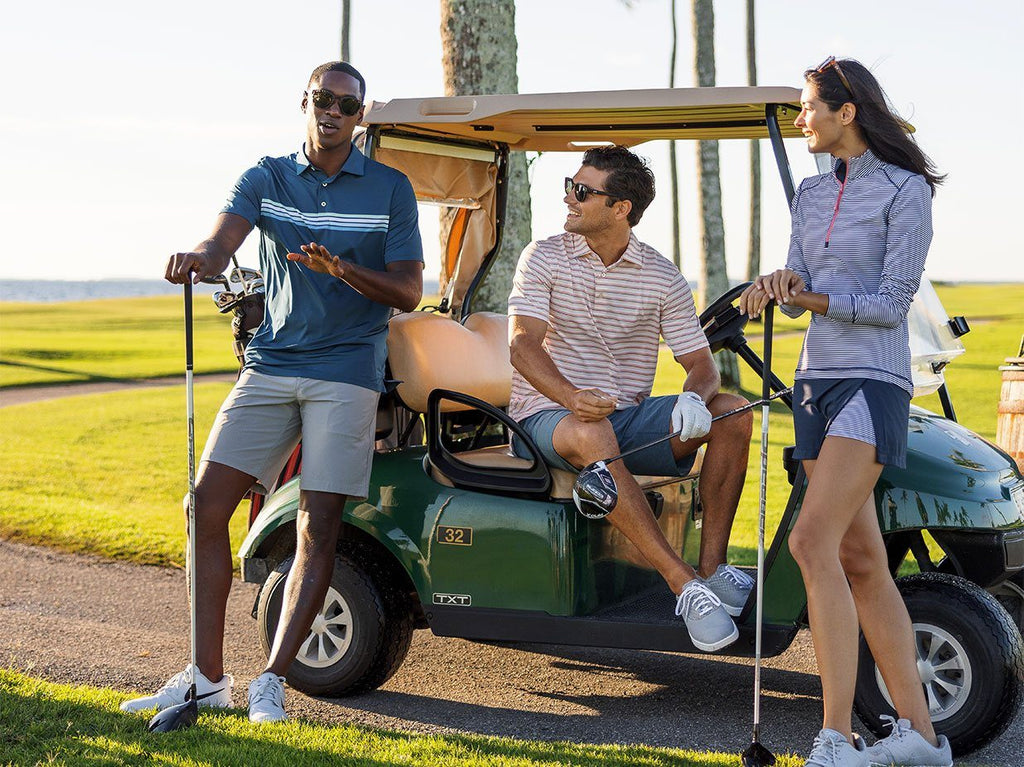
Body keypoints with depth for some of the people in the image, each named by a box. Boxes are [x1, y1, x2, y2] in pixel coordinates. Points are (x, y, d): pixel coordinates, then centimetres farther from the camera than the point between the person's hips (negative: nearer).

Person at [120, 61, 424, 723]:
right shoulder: (267, 178, 8)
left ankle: (273, 681, 4)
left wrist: (342, 268, -18)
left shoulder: (391, 189, 3)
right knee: (207, 504, -4)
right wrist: (196, 260, -34)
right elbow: (220, 245, -10)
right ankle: (208, 677, 5)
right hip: (270, 364, 3)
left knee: (319, 528, -7)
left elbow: (408, 293, 0)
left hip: (347, 371, -3)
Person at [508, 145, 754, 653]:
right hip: (547, 415, -3)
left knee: (733, 412, -17)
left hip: (629, 418, 3)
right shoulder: (543, 259, -1)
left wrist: (693, 397, -25)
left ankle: (712, 566, -19)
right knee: (592, 437, -38)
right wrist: (570, 396, -35)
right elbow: (522, 343, -14)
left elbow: (701, 363, 1)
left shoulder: (662, 277, 5)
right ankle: (684, 585, -39)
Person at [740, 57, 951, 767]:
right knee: (861, 561, 7)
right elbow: (799, 292, 12)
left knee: (812, 542, -21)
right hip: (817, 382, 8)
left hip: (873, 381, -8)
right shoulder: (812, 194, 17)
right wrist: (775, 288, -10)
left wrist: (814, 298, -20)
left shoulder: (905, 190, -5)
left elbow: (892, 302, -10)